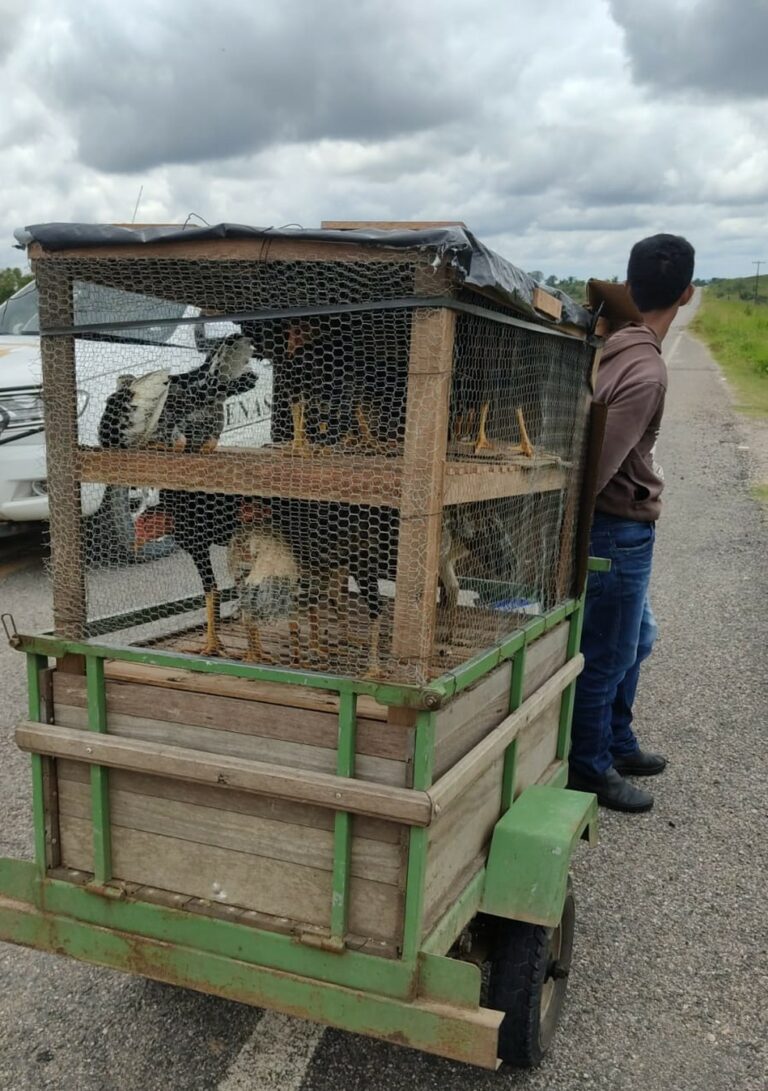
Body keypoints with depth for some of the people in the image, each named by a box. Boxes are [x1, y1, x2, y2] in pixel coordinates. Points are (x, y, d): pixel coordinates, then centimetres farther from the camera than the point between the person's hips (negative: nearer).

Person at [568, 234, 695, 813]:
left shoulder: (615, 347, 1)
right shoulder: (646, 373, -25)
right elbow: (597, 467, -27)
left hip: (620, 528, 9)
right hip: (618, 530, -9)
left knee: (635, 639, 23)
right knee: (606, 655, 6)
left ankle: (618, 744, 40)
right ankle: (587, 768, 24)